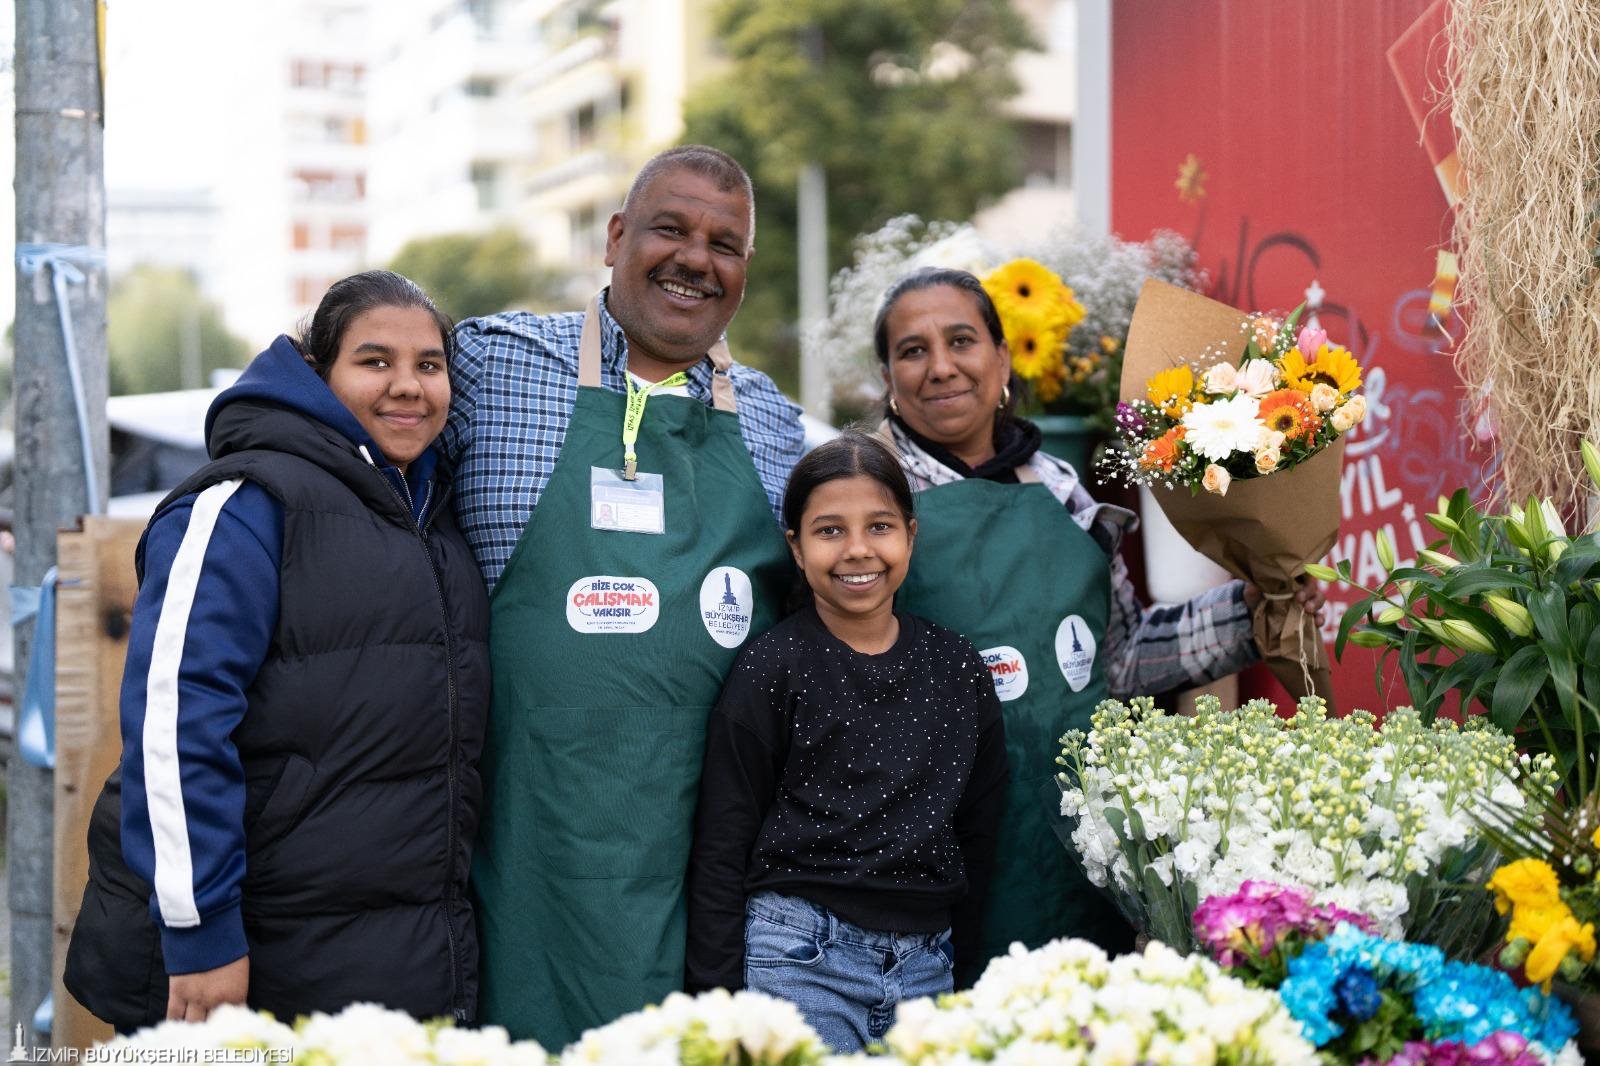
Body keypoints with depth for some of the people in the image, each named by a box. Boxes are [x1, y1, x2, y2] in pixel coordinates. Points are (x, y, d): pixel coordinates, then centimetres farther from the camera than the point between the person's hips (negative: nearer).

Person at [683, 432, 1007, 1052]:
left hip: (926, 962, 4)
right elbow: (720, 846, -5)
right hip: (801, 954, -4)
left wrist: (958, 945, 13)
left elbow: (977, 831, 14)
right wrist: (718, 993, -7)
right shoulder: (772, 669, -5)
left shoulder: (957, 668, 6)